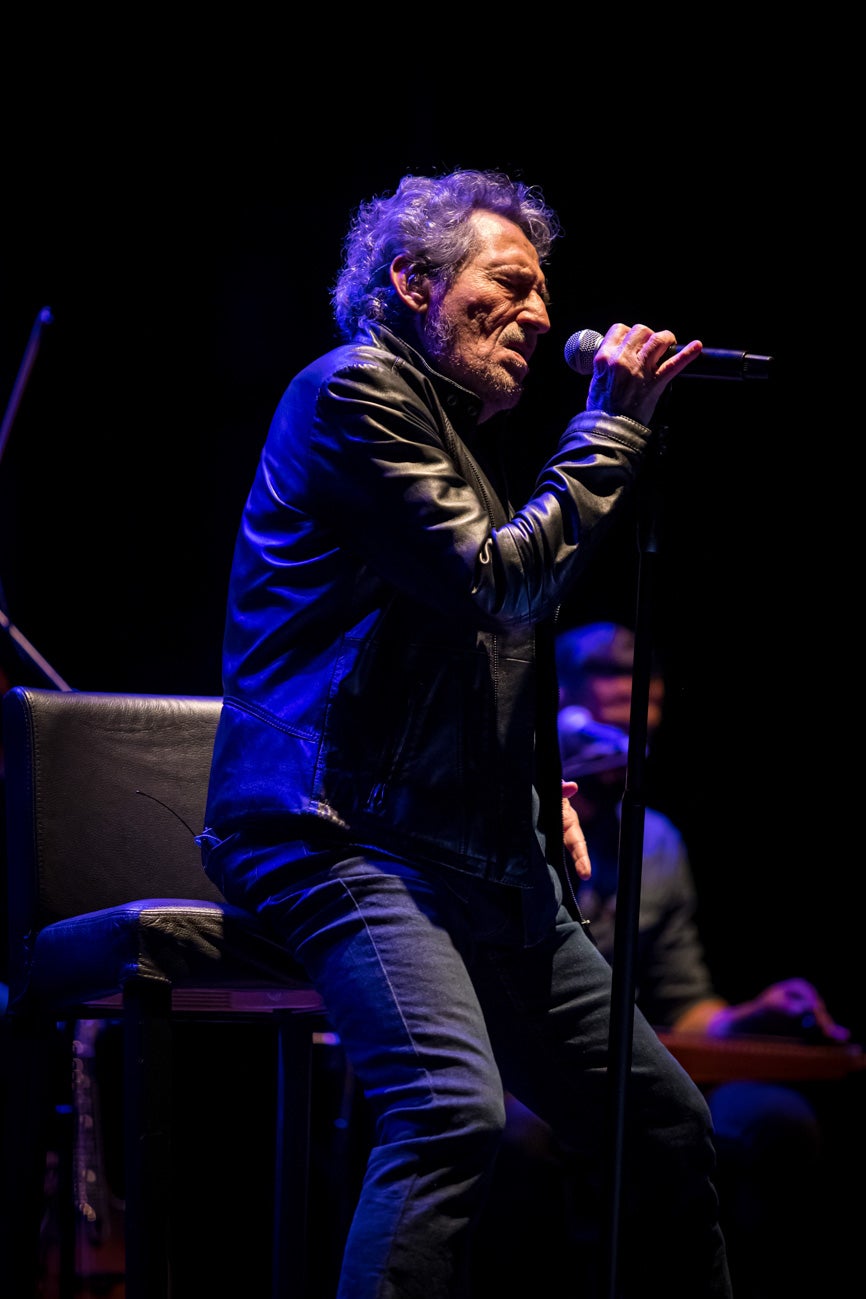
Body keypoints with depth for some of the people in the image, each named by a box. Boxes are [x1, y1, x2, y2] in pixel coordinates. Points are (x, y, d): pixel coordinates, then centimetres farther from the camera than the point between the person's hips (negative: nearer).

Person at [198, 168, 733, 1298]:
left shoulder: (471, 436, 24)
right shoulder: (355, 391, -4)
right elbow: (495, 585, -15)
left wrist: (542, 786, 18)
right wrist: (612, 425, -6)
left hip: (485, 864, 10)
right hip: (341, 838, -10)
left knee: (669, 1123, 8)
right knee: (456, 1111, -31)